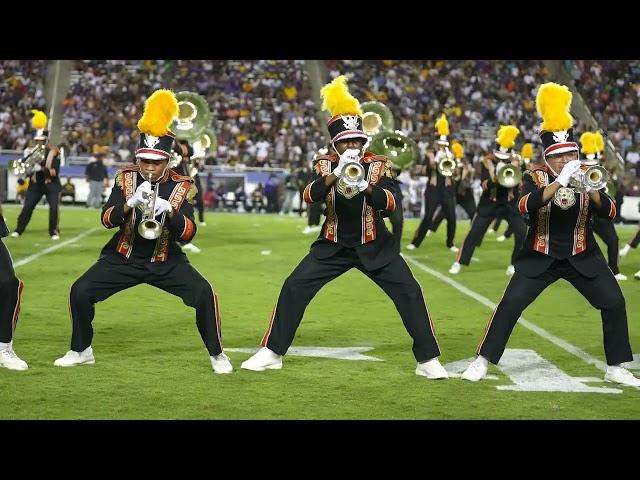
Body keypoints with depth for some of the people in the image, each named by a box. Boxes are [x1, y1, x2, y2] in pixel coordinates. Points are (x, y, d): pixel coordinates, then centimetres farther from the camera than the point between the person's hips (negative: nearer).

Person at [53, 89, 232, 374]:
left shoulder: (182, 187, -10)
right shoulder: (126, 178, -6)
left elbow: (188, 234, -19)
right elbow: (107, 220, -15)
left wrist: (169, 210, -37)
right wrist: (130, 203, -35)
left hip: (165, 262, -1)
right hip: (123, 258, 2)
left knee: (203, 294, -21)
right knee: (80, 292, -11)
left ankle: (217, 354, -1)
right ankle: (81, 351, 11)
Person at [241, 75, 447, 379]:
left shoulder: (378, 165, -9)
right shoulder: (325, 163, -5)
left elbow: (390, 202, -23)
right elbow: (310, 196, -23)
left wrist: (365, 186, -42)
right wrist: (337, 173, -39)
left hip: (374, 247, -1)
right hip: (333, 246, 1)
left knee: (410, 292, -12)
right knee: (293, 288, -8)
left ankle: (428, 360, -1)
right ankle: (271, 353, 4)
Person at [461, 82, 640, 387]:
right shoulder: (535, 178, -6)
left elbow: (608, 212, -11)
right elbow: (525, 205, -28)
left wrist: (591, 188, -29)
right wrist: (560, 181, -36)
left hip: (582, 257, 2)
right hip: (541, 258, -2)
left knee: (614, 302, -7)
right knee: (511, 304, -11)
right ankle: (482, 362, 1)